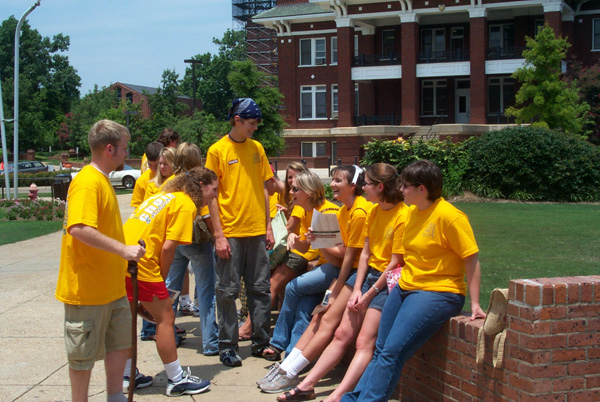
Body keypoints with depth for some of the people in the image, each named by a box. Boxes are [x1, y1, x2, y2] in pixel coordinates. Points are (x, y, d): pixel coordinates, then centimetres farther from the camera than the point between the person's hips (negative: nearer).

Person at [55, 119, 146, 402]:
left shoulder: (102, 180, 13)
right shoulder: (87, 182, -19)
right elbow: (79, 229, -33)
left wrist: (123, 253, 22)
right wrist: (123, 249, -34)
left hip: (112, 287, 10)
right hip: (87, 289, -10)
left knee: (120, 342, 18)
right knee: (84, 353, 3)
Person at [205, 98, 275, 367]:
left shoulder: (257, 148, 10)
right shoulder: (217, 150, -4)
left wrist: (268, 227, 10)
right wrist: (219, 235, -11)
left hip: (257, 231, 5)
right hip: (230, 232, -4)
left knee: (260, 288, 9)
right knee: (228, 291, 2)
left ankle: (261, 341, 20)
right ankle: (227, 346, 12)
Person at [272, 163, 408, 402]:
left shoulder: (402, 216, -15)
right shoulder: (374, 212, 10)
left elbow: (395, 263, -16)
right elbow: (365, 254, 8)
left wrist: (369, 295, -12)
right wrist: (356, 290, -2)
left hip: (388, 282, -8)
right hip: (367, 274, 8)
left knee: (364, 342, -15)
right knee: (342, 334, 5)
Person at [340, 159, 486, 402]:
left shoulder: (449, 216, -15)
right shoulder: (413, 212, 10)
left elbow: (471, 260, -14)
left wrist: (475, 304, -17)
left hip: (437, 293, -8)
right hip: (405, 288, 9)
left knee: (392, 353, -17)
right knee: (380, 351, 6)